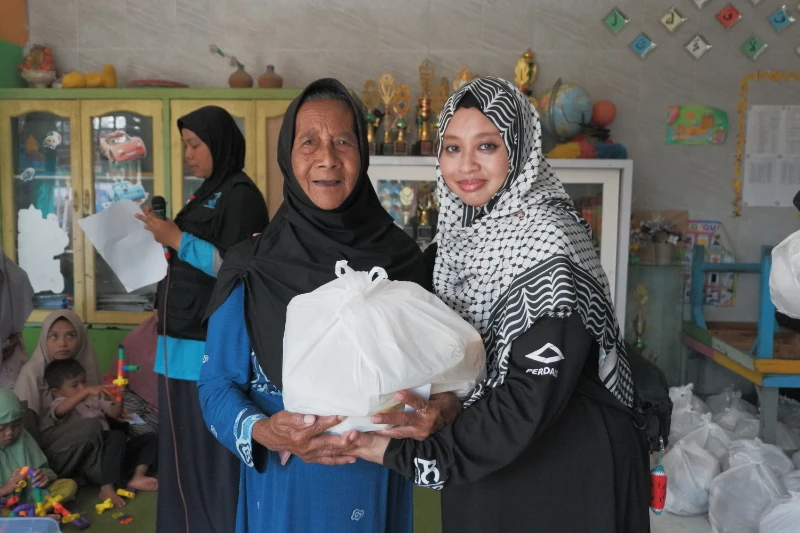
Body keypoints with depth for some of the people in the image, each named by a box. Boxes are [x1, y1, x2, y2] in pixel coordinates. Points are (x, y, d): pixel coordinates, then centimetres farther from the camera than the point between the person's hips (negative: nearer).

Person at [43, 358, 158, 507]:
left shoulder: (95, 397, 24)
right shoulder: (59, 403, 4)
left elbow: (115, 414, 14)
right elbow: (61, 410, -23)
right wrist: (87, 391, -36)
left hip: (110, 451, 7)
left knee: (150, 438, -4)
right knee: (118, 436, -35)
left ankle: (138, 476, -25)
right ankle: (107, 488, -40)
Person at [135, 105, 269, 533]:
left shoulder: (240, 195, -9)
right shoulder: (207, 193, 18)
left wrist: (177, 239, -17)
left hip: (212, 345, -9)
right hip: (183, 339, 9)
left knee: (213, 446, -2)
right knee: (184, 445, 13)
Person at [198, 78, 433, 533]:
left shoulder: (401, 256, -6)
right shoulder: (250, 270, -9)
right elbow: (218, 384, -6)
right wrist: (264, 432, -24)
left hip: (376, 483, 2)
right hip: (284, 484, -1)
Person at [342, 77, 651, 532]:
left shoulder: (546, 242, -23)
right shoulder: (460, 235, 0)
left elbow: (532, 396, -27)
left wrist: (410, 451, -26)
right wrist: (431, 411, -11)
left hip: (566, 469, -6)